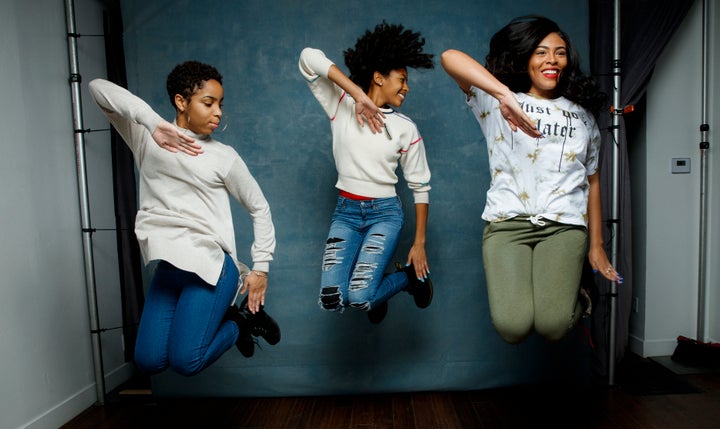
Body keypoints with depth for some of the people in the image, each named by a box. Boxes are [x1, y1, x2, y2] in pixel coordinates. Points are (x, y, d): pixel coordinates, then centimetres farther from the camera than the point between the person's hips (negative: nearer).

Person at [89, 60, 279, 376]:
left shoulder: (223, 156, 2)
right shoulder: (145, 137, 7)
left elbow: (259, 208, 7)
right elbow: (98, 88, -4)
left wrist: (261, 267, 1)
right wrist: (153, 123, -19)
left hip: (209, 266, -4)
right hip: (167, 268, 4)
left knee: (184, 361, -12)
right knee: (148, 361, 3)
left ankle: (240, 321, 14)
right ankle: (221, 319, 22)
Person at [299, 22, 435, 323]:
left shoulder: (406, 129, -3)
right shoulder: (341, 104, -4)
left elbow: (420, 187, 2)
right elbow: (309, 58, -17)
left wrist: (419, 244, 1)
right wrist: (357, 94, -25)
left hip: (385, 213, -1)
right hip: (345, 212, 1)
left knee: (359, 298, -20)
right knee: (331, 301, -13)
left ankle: (411, 275, 12)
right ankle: (373, 286, 23)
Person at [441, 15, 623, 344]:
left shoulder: (582, 113, 19)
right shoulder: (494, 102, 6)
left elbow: (592, 181, 22)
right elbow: (450, 57, -11)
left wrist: (596, 246, 20)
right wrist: (505, 94, -27)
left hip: (565, 225, 3)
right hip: (507, 222, -2)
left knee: (552, 325, -18)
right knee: (512, 326, -21)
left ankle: (573, 298, 17)